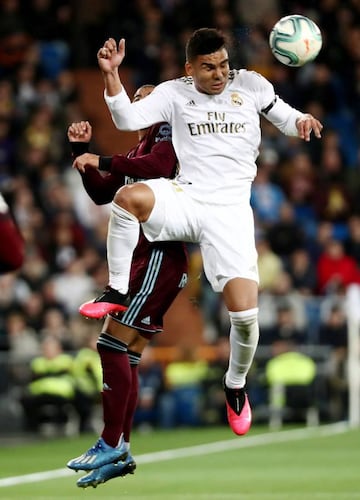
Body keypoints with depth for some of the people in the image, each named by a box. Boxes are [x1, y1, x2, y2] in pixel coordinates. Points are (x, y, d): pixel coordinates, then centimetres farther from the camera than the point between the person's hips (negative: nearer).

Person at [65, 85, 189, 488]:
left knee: (112, 345, -16)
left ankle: (111, 444, -17)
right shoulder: (138, 152, 26)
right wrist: (82, 152, 17)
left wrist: (102, 161, -20)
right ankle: (121, 453, 8)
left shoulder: (168, 132, -1)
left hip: (160, 255, -9)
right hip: (145, 258, 9)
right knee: (124, 356, 7)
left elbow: (159, 166, -22)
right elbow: (101, 193, 27)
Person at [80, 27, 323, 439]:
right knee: (130, 196, -36)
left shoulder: (250, 85, 5)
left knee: (245, 314, -14)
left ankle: (235, 386, 17)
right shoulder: (175, 93, 5)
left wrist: (301, 121, -8)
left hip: (230, 211, 0)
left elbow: (284, 117, 16)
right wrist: (111, 75, -19)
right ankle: (117, 292, -17)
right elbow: (127, 119, -4)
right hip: (185, 200, 1)